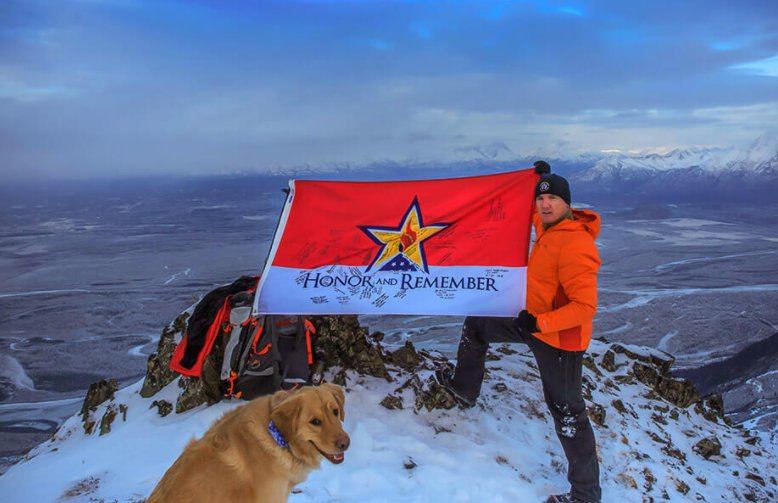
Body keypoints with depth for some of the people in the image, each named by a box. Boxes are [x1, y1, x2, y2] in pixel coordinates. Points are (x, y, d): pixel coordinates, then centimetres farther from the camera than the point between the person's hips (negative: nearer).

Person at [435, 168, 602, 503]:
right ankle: (464, 389, 38)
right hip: (534, 321, 9)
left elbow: (585, 306, -30)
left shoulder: (574, 245, -28)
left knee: (566, 412, 1)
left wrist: (539, 323, -31)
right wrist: (536, 179, 16)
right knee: (476, 325, 20)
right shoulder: (548, 226, 0)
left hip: (559, 337, -9)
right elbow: (533, 213, 27)